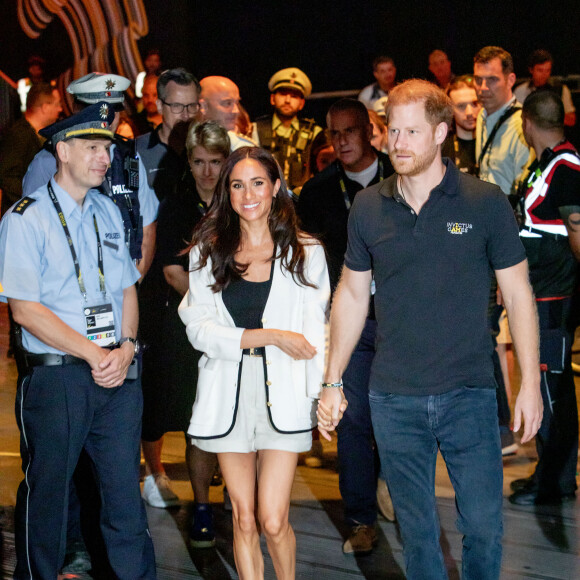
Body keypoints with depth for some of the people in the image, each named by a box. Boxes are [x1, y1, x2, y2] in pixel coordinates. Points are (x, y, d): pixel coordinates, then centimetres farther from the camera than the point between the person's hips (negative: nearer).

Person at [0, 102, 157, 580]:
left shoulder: (108, 213, 13)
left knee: (125, 491, 6)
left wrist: (126, 348, -4)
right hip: (55, 377, -4)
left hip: (118, 375, 5)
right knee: (46, 495, 8)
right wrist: (95, 355, -15)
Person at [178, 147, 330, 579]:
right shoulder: (208, 252, 5)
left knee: (273, 522, -5)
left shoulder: (305, 253, 3)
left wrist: (325, 391, -12)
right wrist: (271, 336, -13)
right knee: (244, 519, 7)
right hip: (228, 393, 2)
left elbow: (315, 332, 1)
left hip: (282, 393, -1)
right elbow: (199, 329, -4)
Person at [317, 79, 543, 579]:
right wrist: (332, 382, 10)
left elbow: (518, 294, 0)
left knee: (484, 525, 1)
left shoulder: (485, 203, -4)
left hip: (469, 393, -2)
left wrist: (530, 384, -3)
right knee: (416, 527, 11)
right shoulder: (367, 209, 3)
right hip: (394, 400, 2)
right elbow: (352, 295, 12)